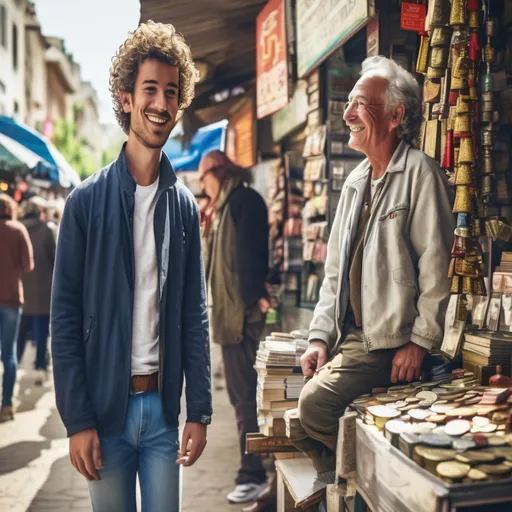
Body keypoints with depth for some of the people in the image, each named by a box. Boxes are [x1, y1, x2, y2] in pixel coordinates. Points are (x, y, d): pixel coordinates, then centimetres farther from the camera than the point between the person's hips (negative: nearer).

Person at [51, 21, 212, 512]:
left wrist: (199, 411, 1)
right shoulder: (87, 200, -5)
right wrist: (77, 420, -9)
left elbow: (195, 316, 5)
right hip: (105, 405, -2)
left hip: (163, 404, 3)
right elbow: (65, 317, -5)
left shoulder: (184, 205, 4)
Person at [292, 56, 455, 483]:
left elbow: (436, 267, -14)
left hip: (390, 345, -8)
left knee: (316, 402, -20)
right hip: (349, 338, 8)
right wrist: (321, 336, 8)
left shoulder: (420, 173, -9)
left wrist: (420, 342, -15)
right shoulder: (355, 182, 16)